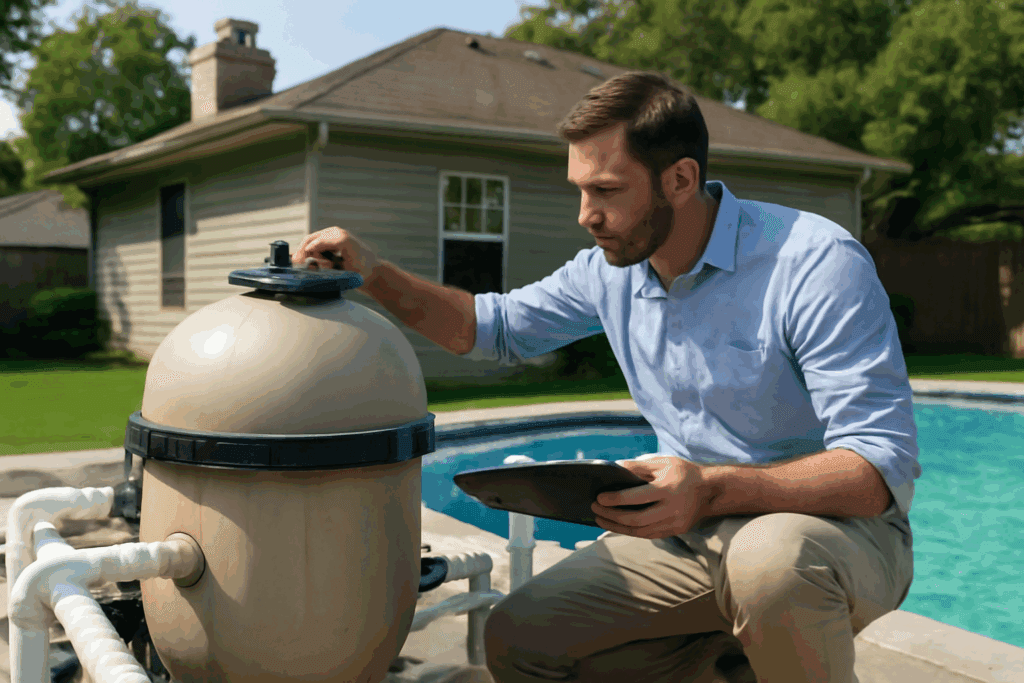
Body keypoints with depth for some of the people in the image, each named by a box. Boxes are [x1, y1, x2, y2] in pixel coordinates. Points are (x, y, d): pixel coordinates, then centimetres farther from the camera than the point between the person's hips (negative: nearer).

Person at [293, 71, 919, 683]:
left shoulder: (817, 263, -20)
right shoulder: (613, 268, 1)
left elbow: (882, 467, -25)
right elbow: (499, 327, 16)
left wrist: (713, 490, -39)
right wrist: (376, 276, 1)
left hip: (842, 527, -5)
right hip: (695, 526, 6)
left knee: (771, 556, -40)